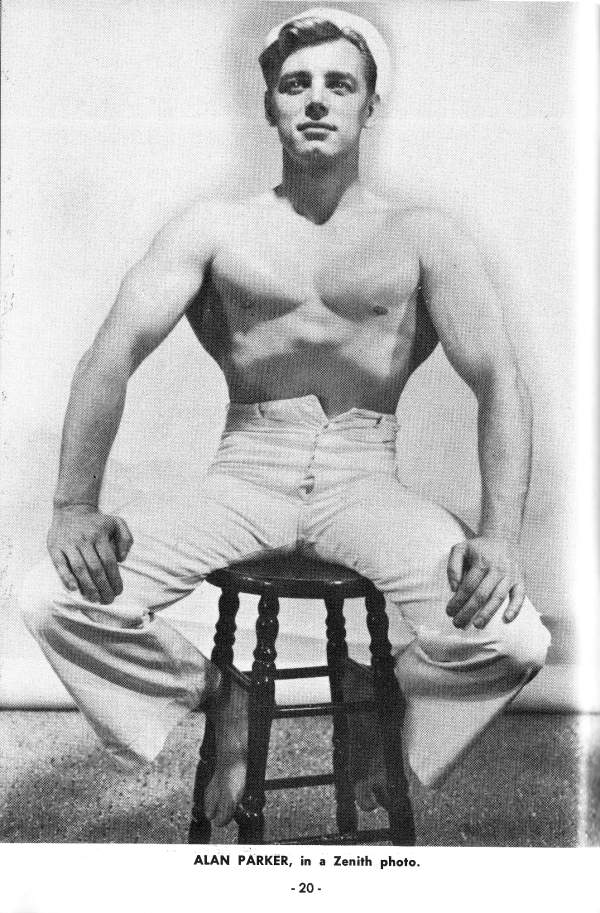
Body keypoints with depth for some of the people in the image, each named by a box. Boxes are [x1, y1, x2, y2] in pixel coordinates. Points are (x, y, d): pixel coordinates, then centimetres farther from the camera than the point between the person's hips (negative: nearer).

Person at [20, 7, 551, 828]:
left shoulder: (422, 238, 4)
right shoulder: (214, 230, 6)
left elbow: (499, 381, -4)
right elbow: (115, 353, -4)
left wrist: (500, 536, -20)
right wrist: (75, 507, -19)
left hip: (365, 477, 0)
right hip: (246, 473, 1)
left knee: (515, 640, -25)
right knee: (56, 601, -21)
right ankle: (218, 695, 9)